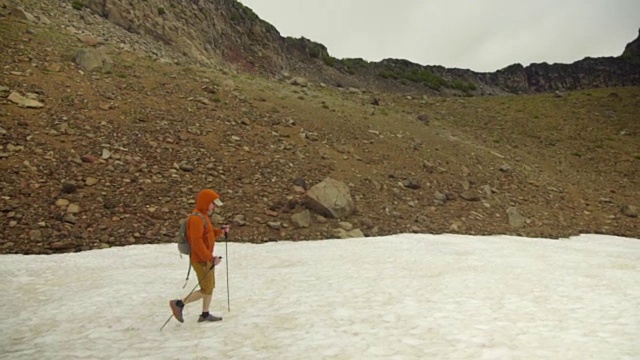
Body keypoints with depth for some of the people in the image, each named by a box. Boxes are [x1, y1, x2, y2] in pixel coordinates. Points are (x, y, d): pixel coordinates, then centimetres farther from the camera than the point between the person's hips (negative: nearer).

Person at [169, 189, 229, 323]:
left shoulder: (203, 216, 9)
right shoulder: (196, 218, -23)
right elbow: (197, 242, -29)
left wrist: (220, 231, 2)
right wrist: (211, 258, -27)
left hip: (207, 259, 10)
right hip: (201, 261, -10)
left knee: (211, 287, 16)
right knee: (206, 290, -2)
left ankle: (205, 315, 28)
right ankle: (179, 304, 9)